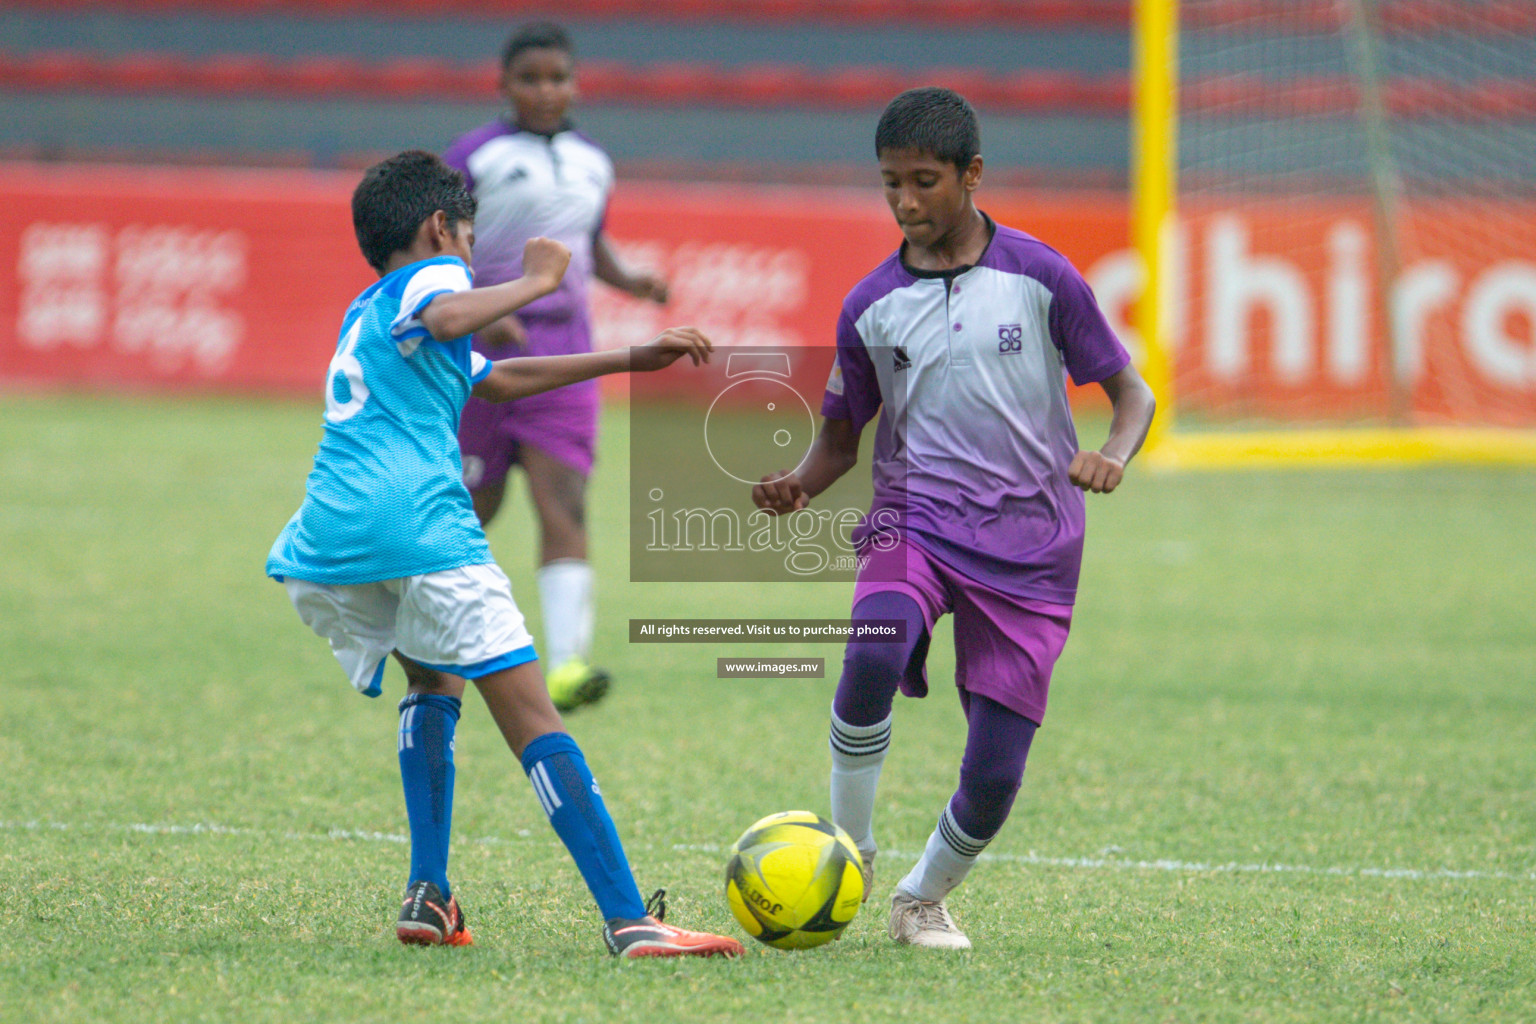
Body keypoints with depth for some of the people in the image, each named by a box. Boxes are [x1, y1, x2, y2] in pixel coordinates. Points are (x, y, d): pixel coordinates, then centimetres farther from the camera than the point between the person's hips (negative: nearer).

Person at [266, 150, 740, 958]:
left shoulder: (363, 314, 36)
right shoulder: (430, 275, 10)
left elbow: (495, 379, 46)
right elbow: (446, 319, -17)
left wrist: (632, 360, 47)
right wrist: (537, 280, -2)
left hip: (318, 553, 8)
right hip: (420, 526, -7)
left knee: (434, 679, 31)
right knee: (532, 718, -7)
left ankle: (428, 893, 16)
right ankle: (629, 921, -16)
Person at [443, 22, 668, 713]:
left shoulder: (592, 163, 12)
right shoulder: (474, 158, -4)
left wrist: (631, 281, 8)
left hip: (563, 353, 3)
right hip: (481, 349, -3)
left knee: (564, 509, -12)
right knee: (475, 507, 8)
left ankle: (566, 666, -25)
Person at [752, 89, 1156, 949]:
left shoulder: (1040, 278, -2)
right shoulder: (871, 307, 4)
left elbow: (1131, 390, 4)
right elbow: (843, 433, 14)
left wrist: (1114, 455, -18)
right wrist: (799, 484, -7)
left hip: (1029, 547, 0)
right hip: (914, 522, 0)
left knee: (996, 773, -4)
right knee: (873, 656, -34)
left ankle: (924, 900, 26)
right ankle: (849, 853, -14)